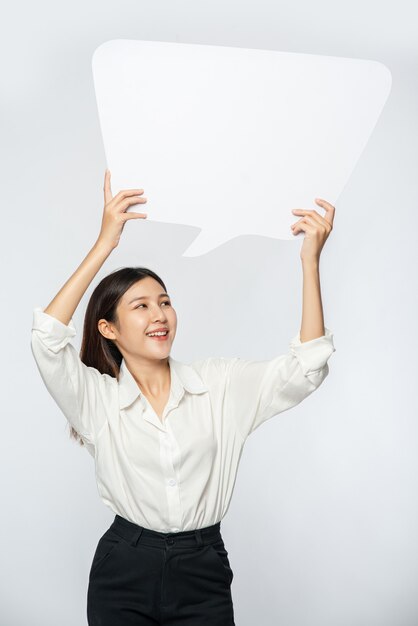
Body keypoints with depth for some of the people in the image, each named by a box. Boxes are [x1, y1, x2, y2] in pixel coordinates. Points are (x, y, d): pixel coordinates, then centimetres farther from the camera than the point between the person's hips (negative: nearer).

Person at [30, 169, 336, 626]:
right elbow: (48, 337, -19)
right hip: (123, 572, -1)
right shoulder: (96, 397, -3)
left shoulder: (219, 382, 1)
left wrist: (310, 260, -16)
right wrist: (104, 243, -20)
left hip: (203, 573, 1)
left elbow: (304, 369, -9)